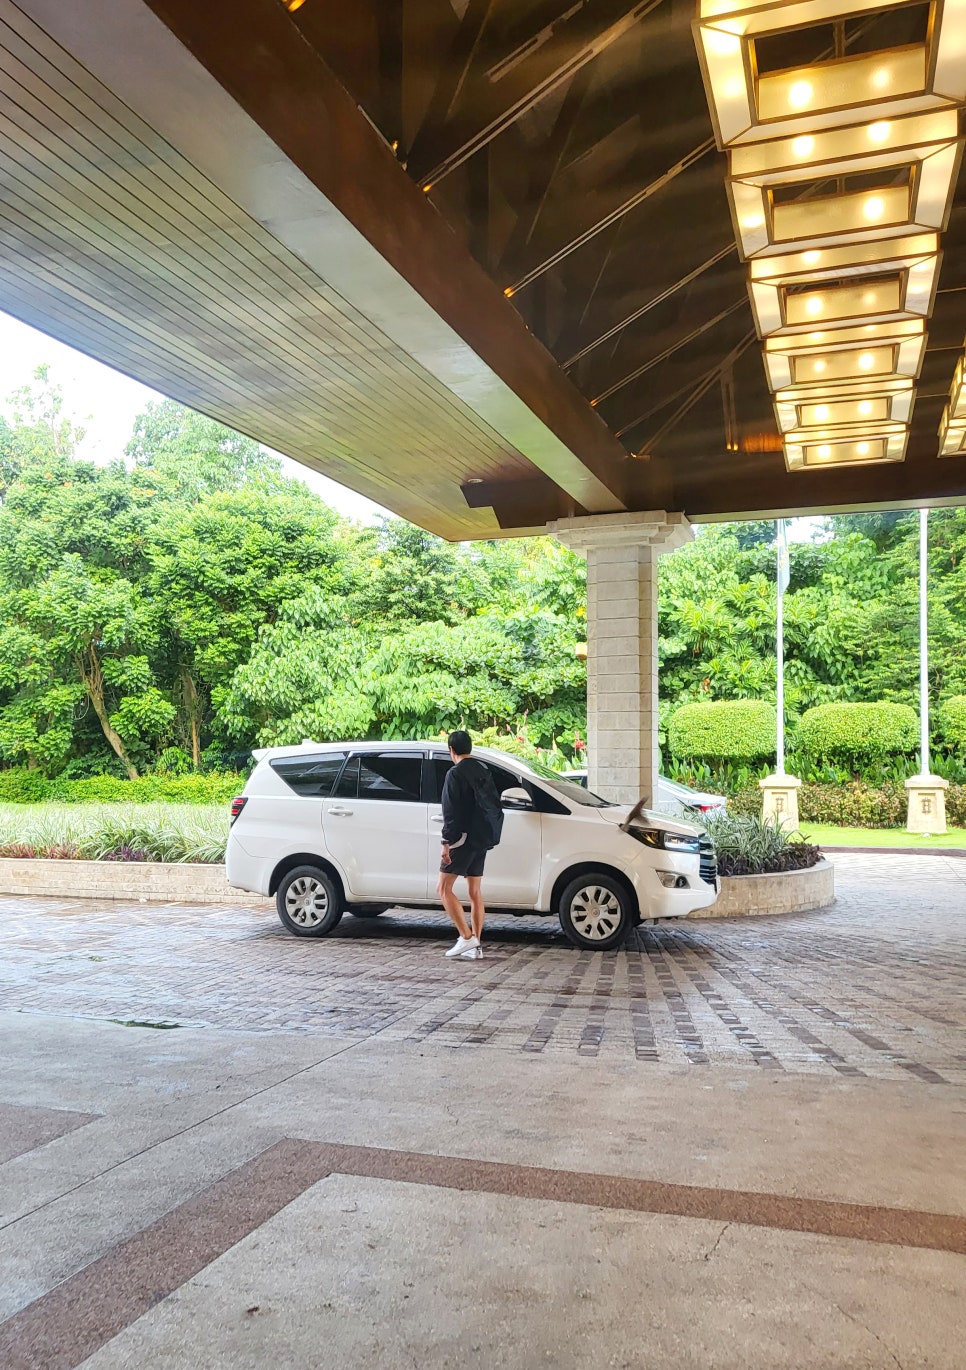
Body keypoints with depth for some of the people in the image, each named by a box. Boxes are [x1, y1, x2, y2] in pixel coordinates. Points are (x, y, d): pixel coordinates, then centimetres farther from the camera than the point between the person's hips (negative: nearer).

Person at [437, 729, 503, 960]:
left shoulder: (455, 774, -10)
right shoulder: (483, 772, 14)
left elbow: (451, 812, -16)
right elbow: (495, 806, 17)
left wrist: (447, 842, -16)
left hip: (464, 837, -8)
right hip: (483, 840, 8)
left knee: (444, 888, -4)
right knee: (475, 892, 11)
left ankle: (466, 937, -12)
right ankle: (475, 946, 11)